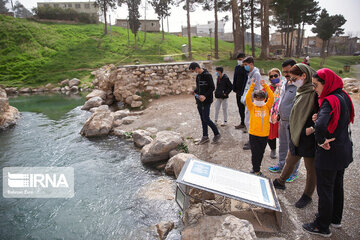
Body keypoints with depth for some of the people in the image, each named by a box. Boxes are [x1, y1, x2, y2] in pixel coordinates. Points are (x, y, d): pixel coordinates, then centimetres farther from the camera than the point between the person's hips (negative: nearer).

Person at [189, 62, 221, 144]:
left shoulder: (207, 75, -13)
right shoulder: (198, 76, 11)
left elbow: (212, 87, -14)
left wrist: (205, 96, -23)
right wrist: (195, 91, 0)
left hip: (206, 101, -8)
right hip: (199, 101, 8)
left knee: (206, 119, -8)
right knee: (202, 119, 11)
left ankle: (217, 134, 10)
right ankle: (205, 137, 21)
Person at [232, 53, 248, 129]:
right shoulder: (237, 67, 12)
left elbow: (246, 80, -16)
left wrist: (243, 91, -20)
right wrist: (234, 88, 12)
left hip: (244, 91, -8)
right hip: (238, 91, 8)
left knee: (243, 108, -1)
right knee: (240, 107, 14)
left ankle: (243, 123, 9)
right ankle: (242, 123, 25)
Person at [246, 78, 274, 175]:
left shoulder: (267, 107, 5)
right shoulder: (252, 107, -2)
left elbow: (271, 97, -7)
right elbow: (247, 97, -15)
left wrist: (265, 86, -13)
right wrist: (252, 86, -21)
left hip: (264, 134, 3)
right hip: (253, 134, -3)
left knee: (261, 153, 15)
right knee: (255, 153, 4)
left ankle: (256, 168, 33)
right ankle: (256, 171, 18)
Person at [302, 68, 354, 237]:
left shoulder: (330, 101, -24)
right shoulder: (343, 96, 4)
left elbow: (321, 125, -41)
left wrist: (321, 140, -22)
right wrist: (320, 117, -4)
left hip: (329, 153, -9)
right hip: (343, 151, 9)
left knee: (325, 189, 5)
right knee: (337, 185, 22)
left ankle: (322, 227, 22)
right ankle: (335, 219, 41)